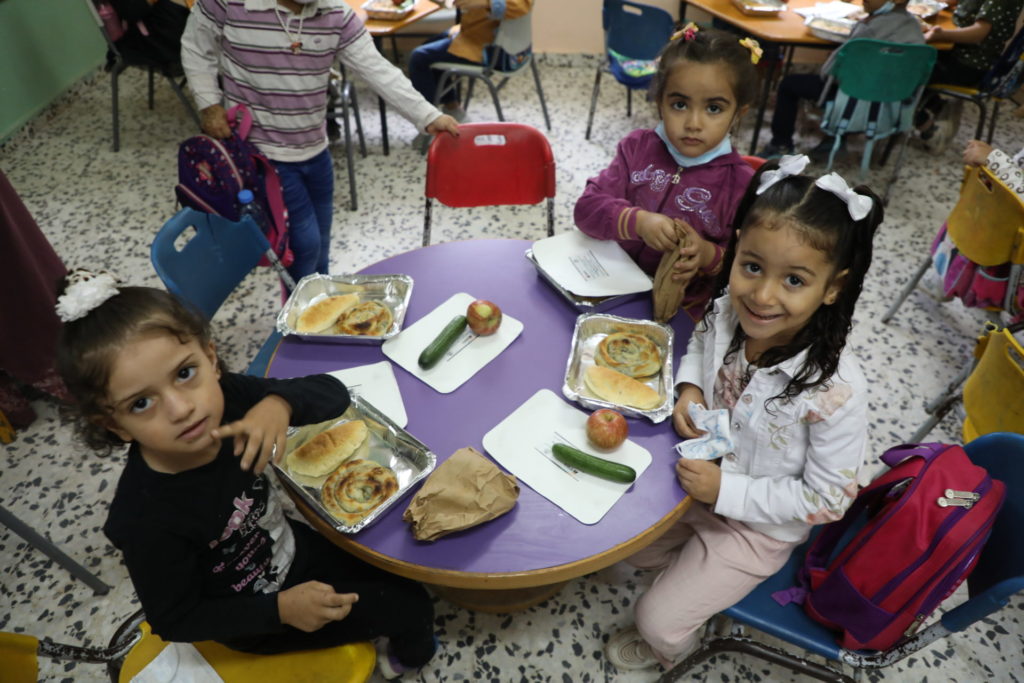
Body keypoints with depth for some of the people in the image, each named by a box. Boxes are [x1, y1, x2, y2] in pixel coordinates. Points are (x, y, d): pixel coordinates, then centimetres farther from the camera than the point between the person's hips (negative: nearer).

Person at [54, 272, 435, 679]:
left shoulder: (227, 395, -26)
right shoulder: (145, 521, -36)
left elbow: (332, 391, -17)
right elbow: (175, 621, -20)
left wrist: (280, 404, -38)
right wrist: (282, 609, -28)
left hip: (289, 548, 5)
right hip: (255, 614, -4)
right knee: (410, 609, 5)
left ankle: (408, 650, 48)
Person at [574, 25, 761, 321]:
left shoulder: (741, 184, -9)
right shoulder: (637, 147, 0)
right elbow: (588, 208, -7)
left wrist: (709, 255, -26)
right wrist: (638, 221, -26)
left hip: (684, 313, -1)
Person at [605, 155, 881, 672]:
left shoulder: (836, 393, -35)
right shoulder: (729, 311, -22)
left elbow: (828, 499, -22)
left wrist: (726, 490, -26)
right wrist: (689, 388, -17)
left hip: (756, 525, -5)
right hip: (700, 478, 5)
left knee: (659, 620, 6)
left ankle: (671, 649, 43)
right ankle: (691, 564, 47)